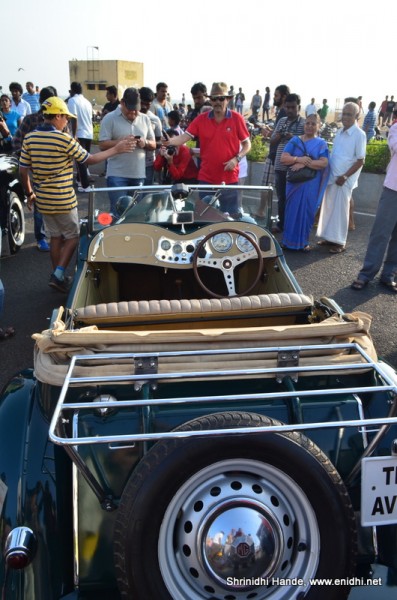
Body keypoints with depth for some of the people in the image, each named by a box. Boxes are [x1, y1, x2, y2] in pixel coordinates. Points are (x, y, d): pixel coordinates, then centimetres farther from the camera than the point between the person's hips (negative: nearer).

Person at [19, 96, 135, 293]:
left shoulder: (29, 138, 1)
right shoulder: (64, 139, -16)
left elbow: (23, 170, 4)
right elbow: (89, 160, -9)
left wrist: (30, 193, 17)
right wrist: (116, 149, -2)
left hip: (43, 199, 6)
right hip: (63, 200, -6)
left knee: (55, 237, 18)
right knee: (72, 236, 9)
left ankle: (57, 276, 24)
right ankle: (58, 275, 0)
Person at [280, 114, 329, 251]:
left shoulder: (321, 143, 4)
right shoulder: (295, 140, 6)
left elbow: (324, 163, -9)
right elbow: (283, 158, -4)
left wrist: (304, 163, -19)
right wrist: (299, 159, -19)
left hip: (311, 184, -1)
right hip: (294, 182, 1)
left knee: (306, 212, 3)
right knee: (291, 210, 4)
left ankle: (303, 241, 14)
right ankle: (289, 240, 14)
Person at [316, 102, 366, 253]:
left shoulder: (359, 135, -10)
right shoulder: (339, 132, 10)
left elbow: (360, 161, -11)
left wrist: (345, 176, -16)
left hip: (344, 180, -7)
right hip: (332, 177, 7)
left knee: (340, 210, -1)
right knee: (329, 208, 11)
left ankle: (340, 242, 8)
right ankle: (329, 237, 23)